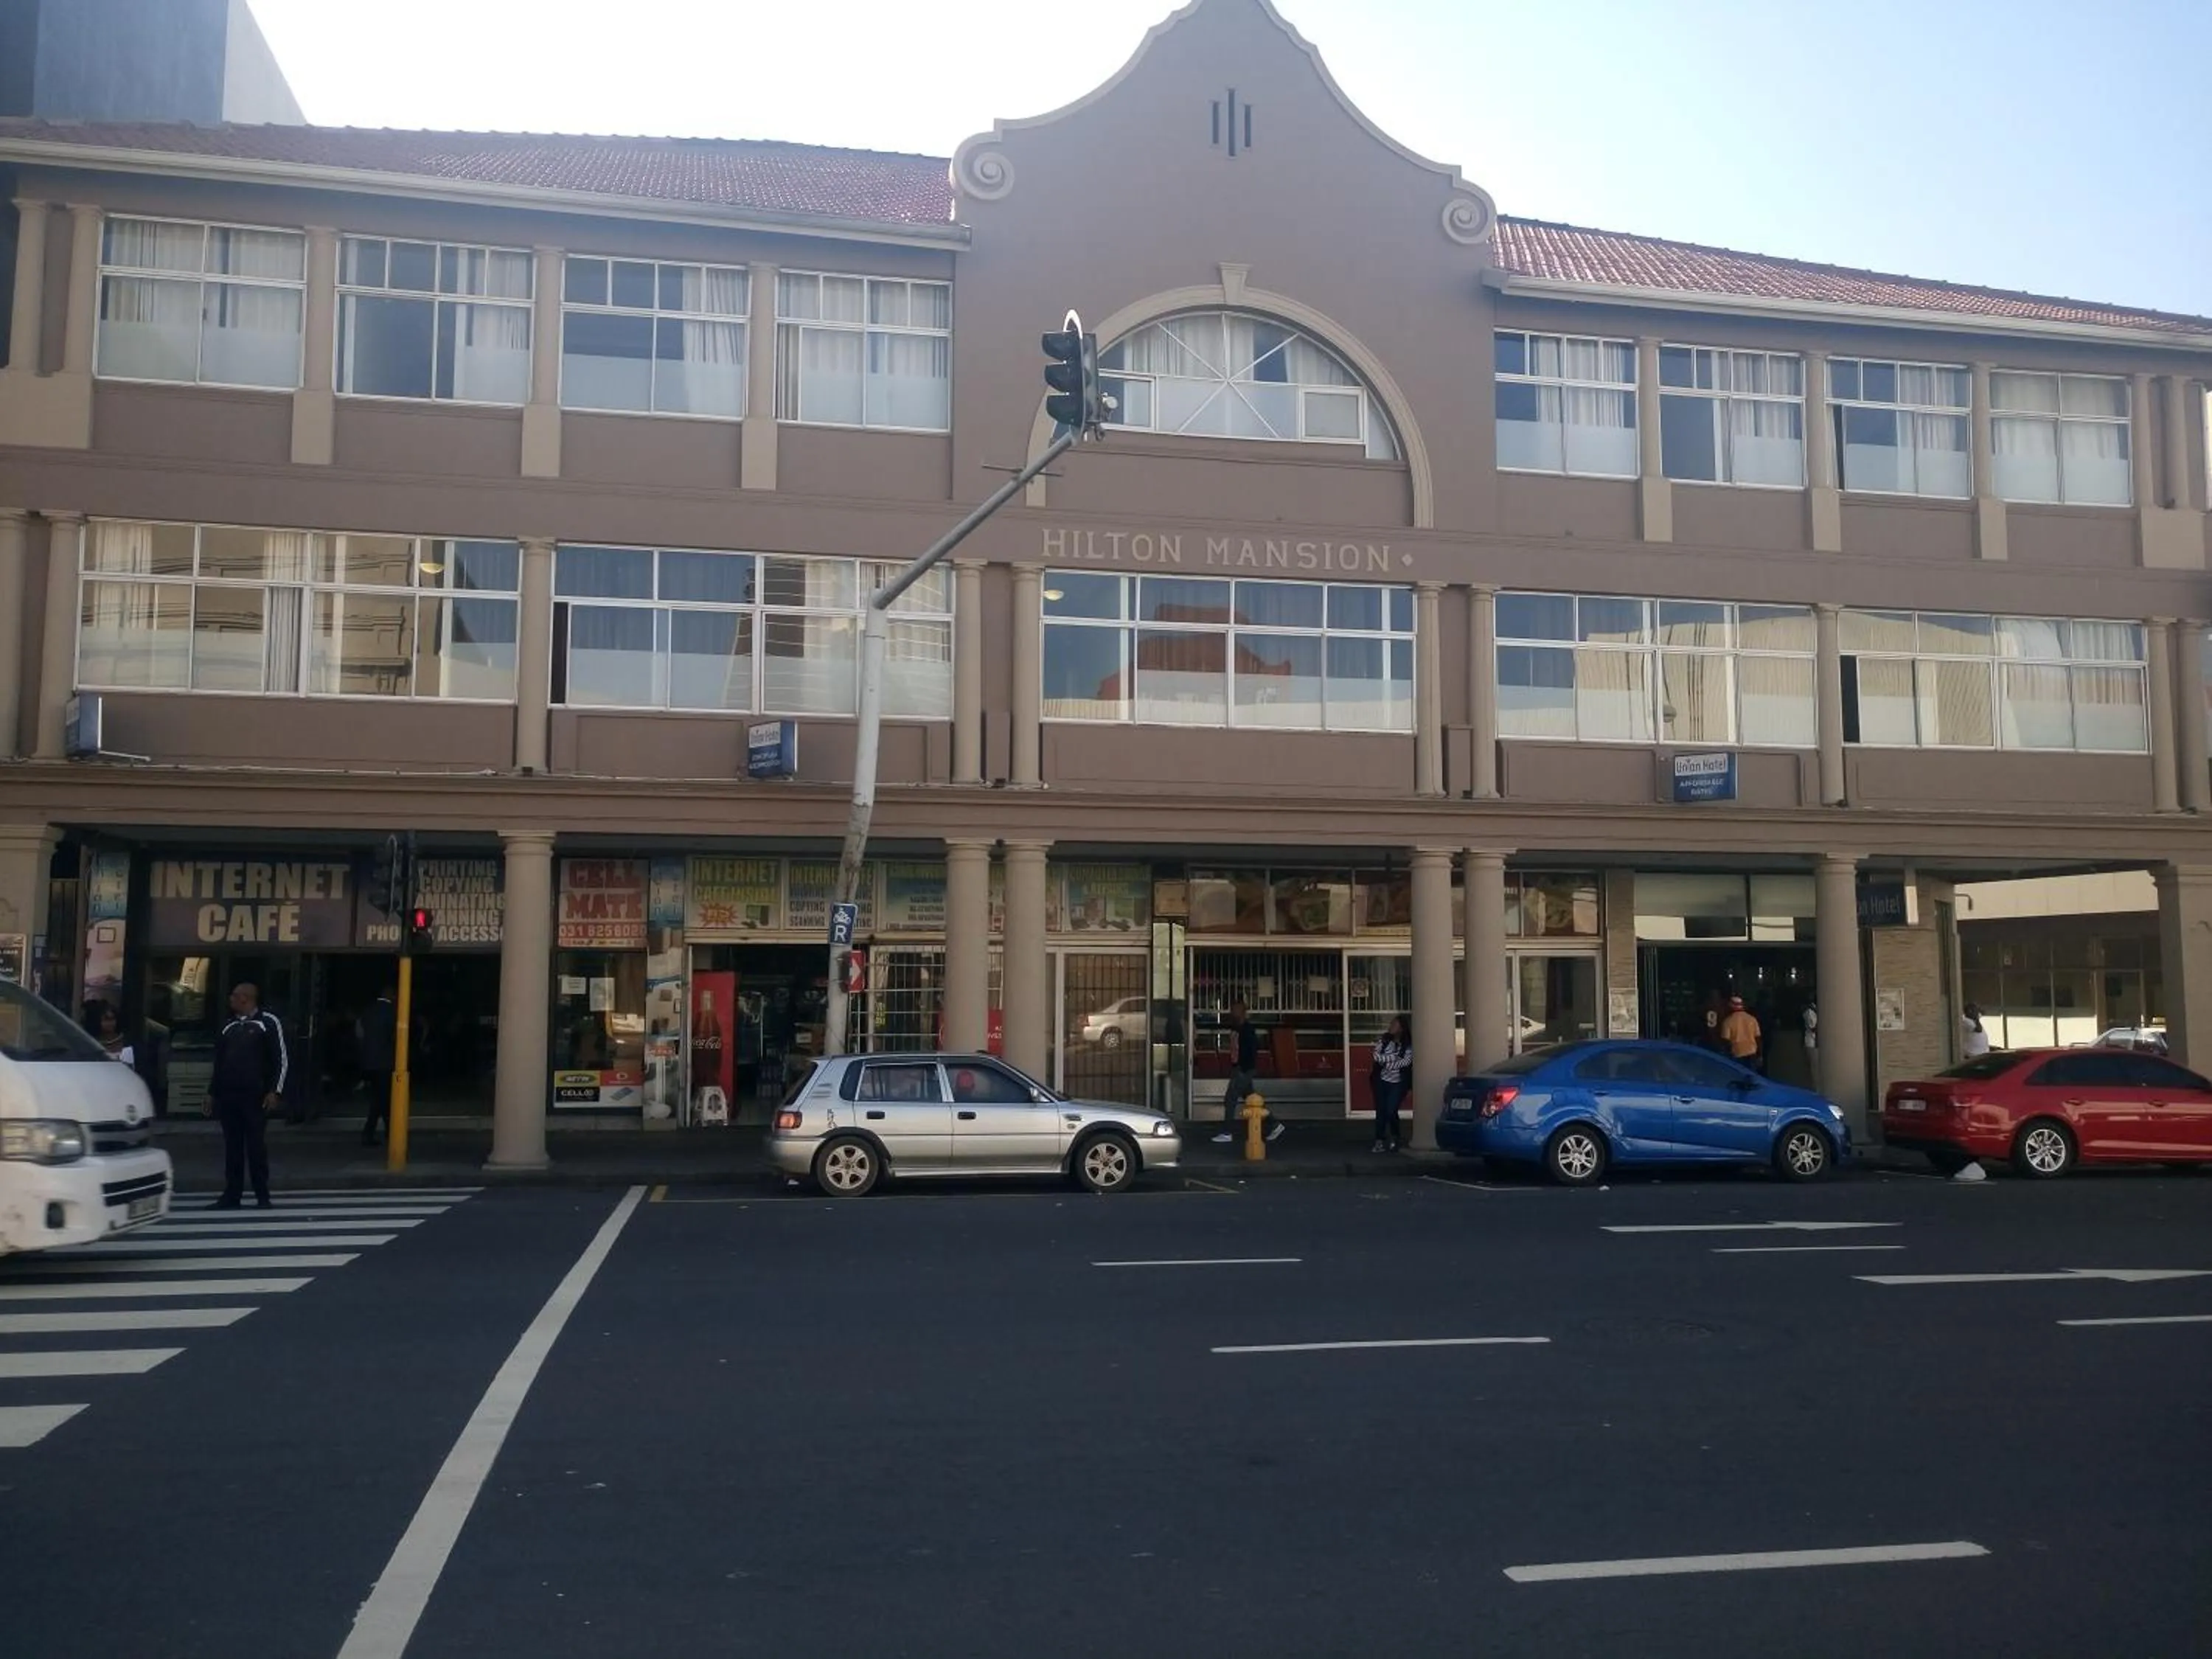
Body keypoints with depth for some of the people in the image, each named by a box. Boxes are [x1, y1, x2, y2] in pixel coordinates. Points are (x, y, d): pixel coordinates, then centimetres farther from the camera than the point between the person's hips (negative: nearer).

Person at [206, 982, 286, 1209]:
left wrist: (275, 1091, -12)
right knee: (232, 1147, 6)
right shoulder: (228, 1027, 16)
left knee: (257, 1146, -2)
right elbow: (218, 1063, 22)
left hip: (255, 1097, -5)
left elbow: (281, 1059, -4)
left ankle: (262, 1196, 6)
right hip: (228, 1096, 5)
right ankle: (232, 1195, 11)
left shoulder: (268, 1022, -1)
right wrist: (212, 1092, 16)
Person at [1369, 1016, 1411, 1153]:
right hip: (1382, 1081, 3)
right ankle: (1379, 1141, 6)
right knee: (1380, 1111, -1)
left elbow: (1405, 1063, -20)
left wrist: (1385, 1060, -15)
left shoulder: (1408, 1045, -9)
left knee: (1391, 1111, -11)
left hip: (1398, 1083, -3)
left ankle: (1394, 1138, 14)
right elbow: (1377, 1056, -9)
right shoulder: (1384, 1040, 0)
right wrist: (1394, 1057, -17)